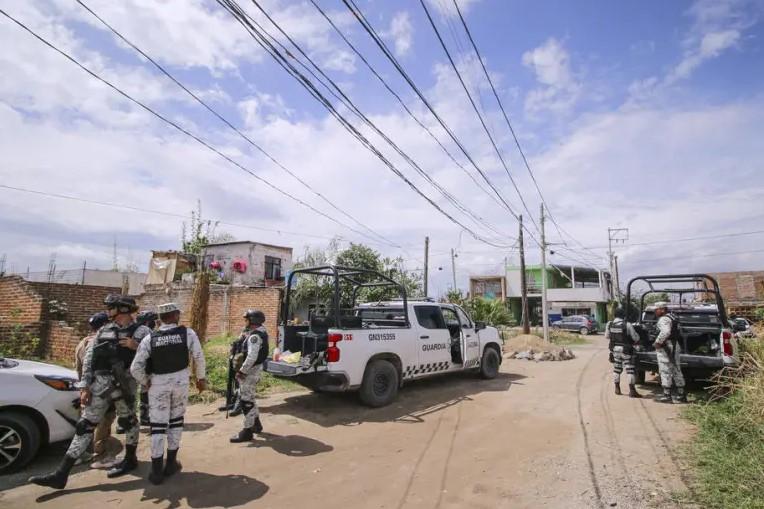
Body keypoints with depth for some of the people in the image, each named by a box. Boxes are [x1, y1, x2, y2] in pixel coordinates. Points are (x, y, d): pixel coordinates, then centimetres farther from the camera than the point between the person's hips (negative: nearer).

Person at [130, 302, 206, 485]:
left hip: (158, 383, 0)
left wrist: (146, 382, 9)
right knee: (176, 421, 16)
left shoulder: (150, 339, -5)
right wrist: (201, 378, 7)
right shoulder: (187, 333, -8)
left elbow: (135, 368, -8)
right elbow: (199, 357, -7)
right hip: (181, 381, 0)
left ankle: (156, 470, 13)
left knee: (157, 425, 9)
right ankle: (171, 463, 25)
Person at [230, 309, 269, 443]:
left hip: (250, 371, -10)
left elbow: (252, 357, -29)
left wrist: (242, 371, -21)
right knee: (248, 397, 23)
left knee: (246, 400, 0)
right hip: (256, 368, 10)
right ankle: (256, 424, 35)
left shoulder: (254, 336, -23)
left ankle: (247, 431, 10)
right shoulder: (261, 331, 8)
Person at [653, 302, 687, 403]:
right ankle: (681, 394, 21)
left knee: (665, 371, -4)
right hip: (675, 345, 10)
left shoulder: (664, 319, -15)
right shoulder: (672, 317, 18)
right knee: (676, 370, 15)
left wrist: (658, 342, -21)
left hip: (666, 347, -10)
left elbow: (665, 332, -31)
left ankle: (666, 395, -1)